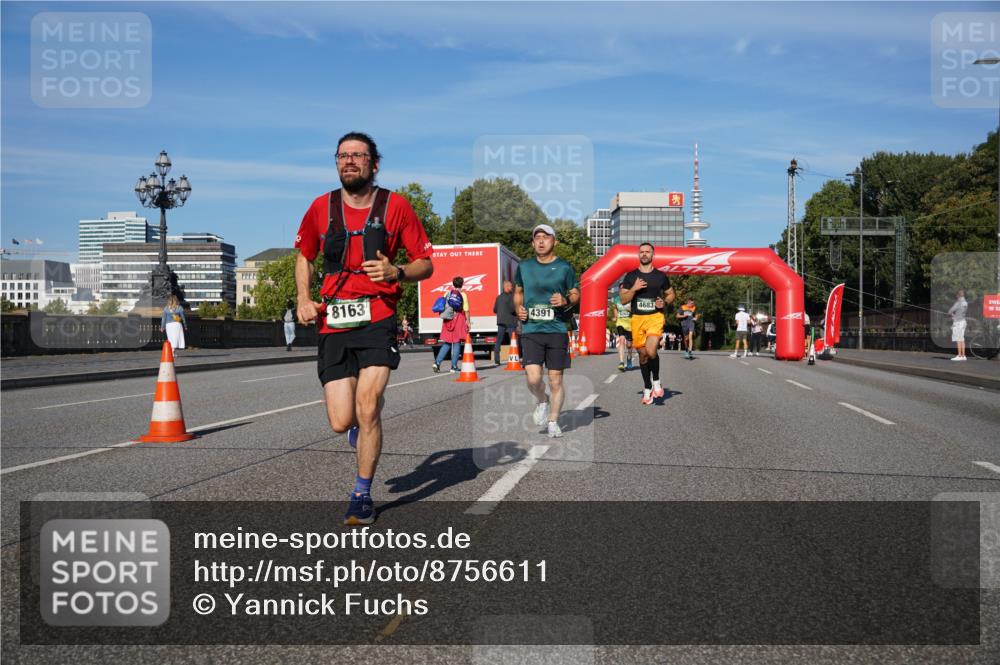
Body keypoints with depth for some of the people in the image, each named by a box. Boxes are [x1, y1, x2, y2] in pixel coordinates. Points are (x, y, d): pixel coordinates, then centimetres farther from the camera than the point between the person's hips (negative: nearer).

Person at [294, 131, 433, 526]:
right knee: (341, 423, -3)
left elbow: (425, 264, 5)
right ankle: (364, 421, 37)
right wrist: (304, 299, 7)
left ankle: (362, 495, 5)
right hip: (333, 323, 3)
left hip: (378, 319, -2)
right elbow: (304, 257, 23)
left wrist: (396, 272, -16)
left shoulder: (395, 206, 1)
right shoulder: (322, 207, 8)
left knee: (367, 408, -16)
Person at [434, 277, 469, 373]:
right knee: (457, 343, 2)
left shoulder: (447, 293, 9)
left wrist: (444, 318, 12)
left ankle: (437, 362, -3)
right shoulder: (463, 294, -2)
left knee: (446, 343, 11)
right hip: (459, 319, -4)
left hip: (448, 319, 4)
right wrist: (468, 322, -1)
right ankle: (454, 366, 0)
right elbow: (466, 310, -6)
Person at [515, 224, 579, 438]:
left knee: (556, 380, 2)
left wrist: (566, 301, -11)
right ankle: (542, 402, 22)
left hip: (557, 330, -1)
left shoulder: (564, 268, 2)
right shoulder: (524, 267, 9)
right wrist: (519, 309, 3)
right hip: (531, 330, 1)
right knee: (533, 378, -12)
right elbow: (518, 292, 22)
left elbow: (576, 294, 10)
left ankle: (553, 422, 19)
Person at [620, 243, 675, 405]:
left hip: (655, 317, -2)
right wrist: (634, 289, -14)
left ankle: (656, 381, 4)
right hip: (637, 318, 2)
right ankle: (647, 388, 26)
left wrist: (665, 302, -3)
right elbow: (623, 300, 4)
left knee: (651, 351, -22)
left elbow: (671, 294, 18)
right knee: (642, 354, 9)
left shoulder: (661, 276, 6)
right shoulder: (631, 276, 6)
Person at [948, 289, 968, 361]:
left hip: (957, 322, -8)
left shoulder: (958, 303, -16)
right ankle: (963, 355, 10)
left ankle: (959, 356, -9)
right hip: (963, 321, 8)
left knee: (958, 340, -8)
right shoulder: (966, 303, 9)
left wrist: (951, 315, 5)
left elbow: (949, 312, -16)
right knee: (962, 340, 10)